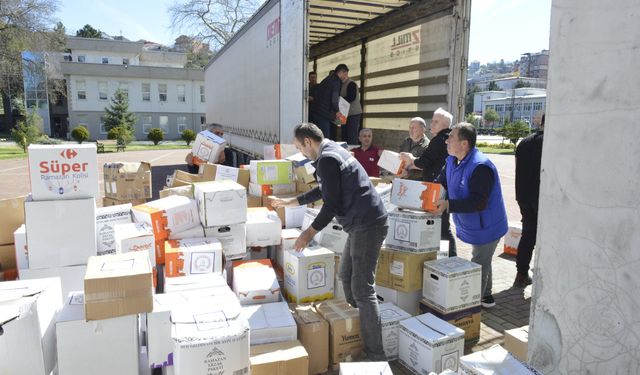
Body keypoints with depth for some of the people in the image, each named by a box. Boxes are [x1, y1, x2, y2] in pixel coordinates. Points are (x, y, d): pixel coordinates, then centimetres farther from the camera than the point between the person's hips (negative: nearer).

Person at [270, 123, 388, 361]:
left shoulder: (327, 159, -14)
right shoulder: (332, 151, 19)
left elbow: (331, 204, -18)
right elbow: (322, 191, 29)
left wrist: (310, 233, -10)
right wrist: (288, 202, 36)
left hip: (367, 225, -11)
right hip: (361, 224, 11)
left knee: (362, 289, -7)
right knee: (346, 277, 18)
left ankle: (375, 356, 0)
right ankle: (355, 334, 32)